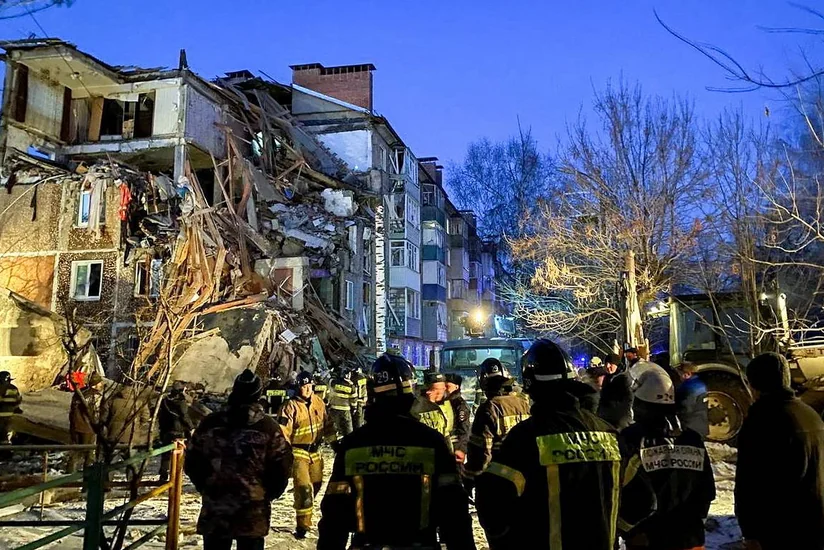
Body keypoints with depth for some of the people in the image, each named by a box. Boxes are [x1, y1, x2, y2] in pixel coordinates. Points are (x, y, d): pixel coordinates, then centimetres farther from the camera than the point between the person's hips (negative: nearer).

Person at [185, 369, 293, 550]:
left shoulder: (210, 423, -2)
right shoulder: (268, 426, -8)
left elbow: (191, 462, 3)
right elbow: (281, 466, -8)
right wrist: (269, 494, 8)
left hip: (214, 506, 2)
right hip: (253, 510, -2)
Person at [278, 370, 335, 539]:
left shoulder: (318, 403, 1)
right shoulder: (291, 406, -18)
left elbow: (326, 423, 14)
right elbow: (282, 432, -20)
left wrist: (332, 440, 16)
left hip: (315, 451, 7)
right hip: (298, 452, -6)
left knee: (315, 485, 18)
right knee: (304, 488, -13)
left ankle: (304, 516, 42)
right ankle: (302, 525, -2)